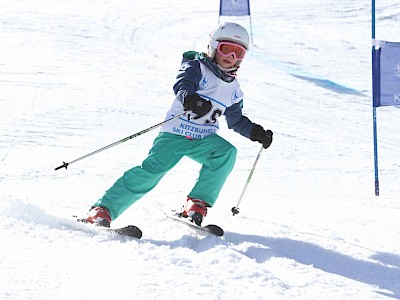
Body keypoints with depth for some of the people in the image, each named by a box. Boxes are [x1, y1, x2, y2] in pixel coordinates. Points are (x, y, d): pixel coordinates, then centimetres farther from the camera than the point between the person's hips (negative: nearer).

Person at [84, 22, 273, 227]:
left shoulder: (233, 89, 17)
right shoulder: (197, 67, -2)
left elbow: (237, 120, 30)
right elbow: (182, 84, -23)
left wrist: (256, 132, 14)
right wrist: (190, 99, -45)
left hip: (203, 140, 5)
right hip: (175, 133, -5)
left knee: (227, 153, -26)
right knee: (152, 169, -23)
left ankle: (197, 203, -20)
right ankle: (104, 210, -23)